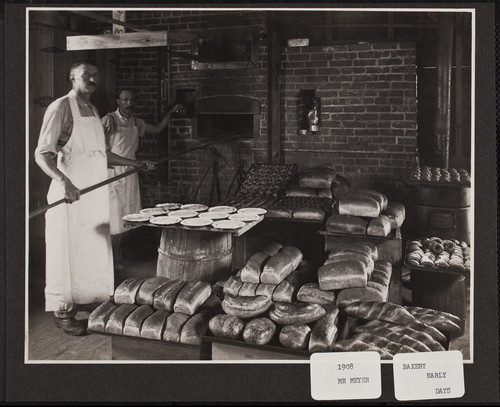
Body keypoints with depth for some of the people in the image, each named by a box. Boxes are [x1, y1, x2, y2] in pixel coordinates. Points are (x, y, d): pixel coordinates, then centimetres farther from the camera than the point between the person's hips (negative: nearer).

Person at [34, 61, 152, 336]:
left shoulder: (92, 110, 16)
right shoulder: (61, 108, -9)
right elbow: (42, 154, -16)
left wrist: (133, 163, 28)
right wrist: (63, 181, -31)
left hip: (96, 193, 8)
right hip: (71, 193, -8)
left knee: (96, 248, 13)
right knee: (69, 249, -2)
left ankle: (88, 298, 27)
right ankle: (63, 310, 9)